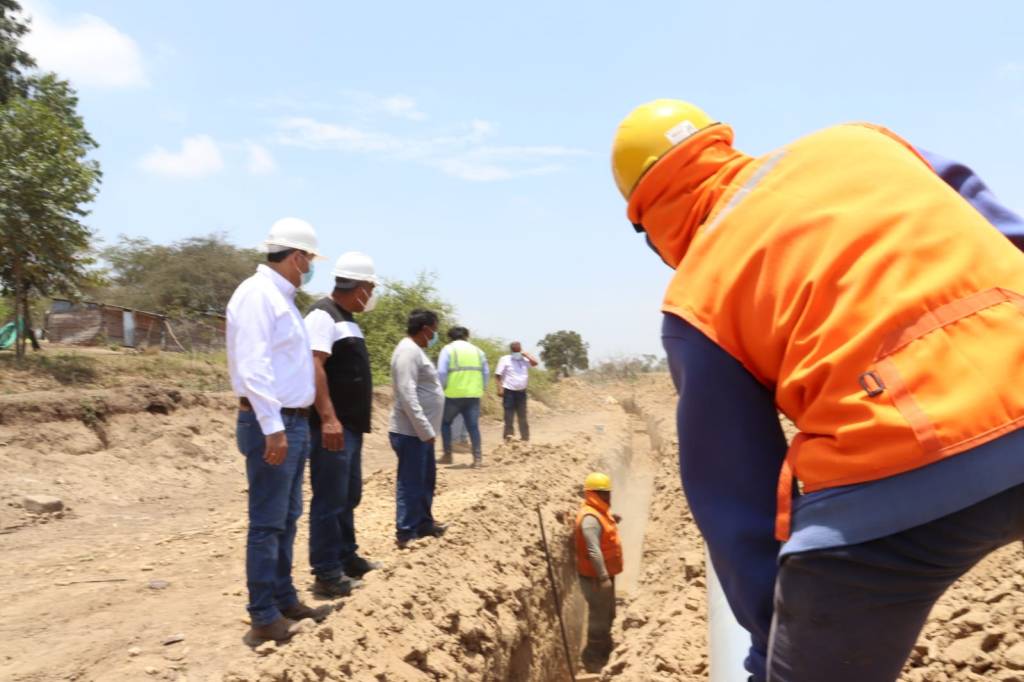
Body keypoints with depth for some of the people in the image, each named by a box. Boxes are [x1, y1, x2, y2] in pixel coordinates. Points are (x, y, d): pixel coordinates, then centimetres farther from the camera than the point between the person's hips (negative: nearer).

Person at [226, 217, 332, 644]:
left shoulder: (281, 298, 16)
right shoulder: (258, 293, -14)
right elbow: (253, 366, -22)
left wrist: (291, 423, 16)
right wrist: (273, 427, -25)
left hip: (294, 421, 10)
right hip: (272, 423, -10)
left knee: (287, 519, 15)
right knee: (267, 523, -3)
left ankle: (284, 601, 26)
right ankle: (264, 619, 5)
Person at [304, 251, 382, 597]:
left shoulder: (345, 319, 18)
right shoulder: (322, 315, -14)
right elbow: (314, 367, -24)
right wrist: (328, 418, -29)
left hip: (351, 424, 10)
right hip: (332, 426, -10)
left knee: (349, 496, 19)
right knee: (330, 500, -4)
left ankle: (347, 558, 31)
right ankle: (327, 575, 3)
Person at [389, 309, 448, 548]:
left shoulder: (415, 350, 16)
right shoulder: (408, 351, -17)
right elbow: (407, 394, -25)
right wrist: (425, 429, -26)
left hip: (421, 431, 11)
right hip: (412, 432, -11)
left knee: (426, 478, 19)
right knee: (411, 484, -3)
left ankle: (424, 524, 32)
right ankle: (406, 535, 5)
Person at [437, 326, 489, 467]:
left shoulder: (448, 349, 0)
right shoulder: (477, 351, 14)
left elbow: (441, 373, -8)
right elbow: (486, 373, 11)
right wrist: (480, 389, 20)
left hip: (453, 394, -3)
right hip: (473, 395, 3)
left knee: (445, 423, 15)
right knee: (473, 426, 7)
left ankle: (447, 455, 13)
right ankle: (477, 457, 0)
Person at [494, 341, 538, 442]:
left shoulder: (524, 360, 9)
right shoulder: (505, 359, -5)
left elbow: (535, 363, -5)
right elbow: (498, 375, -8)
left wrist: (526, 354, -2)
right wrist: (500, 389, -17)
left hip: (521, 391, 5)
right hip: (509, 391, -5)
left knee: (522, 416, 9)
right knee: (509, 416, -4)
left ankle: (525, 437, 13)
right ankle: (508, 435, -3)